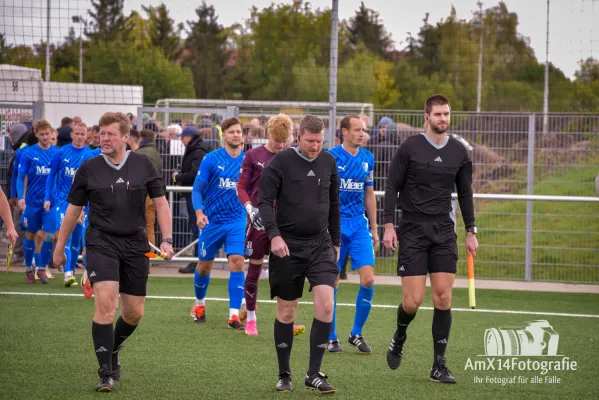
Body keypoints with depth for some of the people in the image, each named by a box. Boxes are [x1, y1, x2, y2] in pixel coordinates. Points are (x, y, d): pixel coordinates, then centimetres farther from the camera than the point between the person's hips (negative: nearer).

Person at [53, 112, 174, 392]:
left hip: (135, 245, 2)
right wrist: (59, 248, 11)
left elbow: (160, 202, 6)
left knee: (134, 313, 6)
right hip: (101, 243, -2)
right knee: (105, 303, -19)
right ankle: (107, 373, -15)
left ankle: (112, 350, 38)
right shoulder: (88, 169, 0)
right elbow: (73, 210, 8)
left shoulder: (143, 165, 2)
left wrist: (166, 240, -5)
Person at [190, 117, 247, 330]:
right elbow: (197, 189, -7)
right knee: (204, 266, 11)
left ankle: (234, 315, -15)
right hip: (211, 221, 0)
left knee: (237, 262, -16)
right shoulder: (211, 159, -6)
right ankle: (199, 303, 39)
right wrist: (199, 212, -22)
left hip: (237, 221, 1)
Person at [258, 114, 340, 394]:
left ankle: (314, 374, -5)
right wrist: (274, 234, -22)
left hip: (320, 245, 3)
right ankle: (284, 375, 18)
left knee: (326, 305, -13)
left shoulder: (328, 162, 8)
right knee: (286, 312, 4)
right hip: (287, 245, -3)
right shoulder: (281, 162, -4)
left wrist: (336, 242, 17)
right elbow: (264, 201, -8)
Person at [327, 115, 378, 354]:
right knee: (332, 283, 0)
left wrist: (374, 228, 16)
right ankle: (331, 338, 12)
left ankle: (356, 334, 8)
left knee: (368, 280, -7)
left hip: (360, 226, 4)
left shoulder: (367, 159, 8)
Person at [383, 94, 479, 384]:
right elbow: (392, 186, -1)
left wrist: (471, 232, 12)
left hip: (443, 231, 3)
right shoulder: (410, 148, -4)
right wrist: (389, 225, -8)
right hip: (412, 230, -3)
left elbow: (465, 193, 15)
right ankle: (399, 338, 25)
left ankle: (439, 365, 2)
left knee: (443, 298, -4)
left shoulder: (459, 152, 7)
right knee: (413, 300, -8)